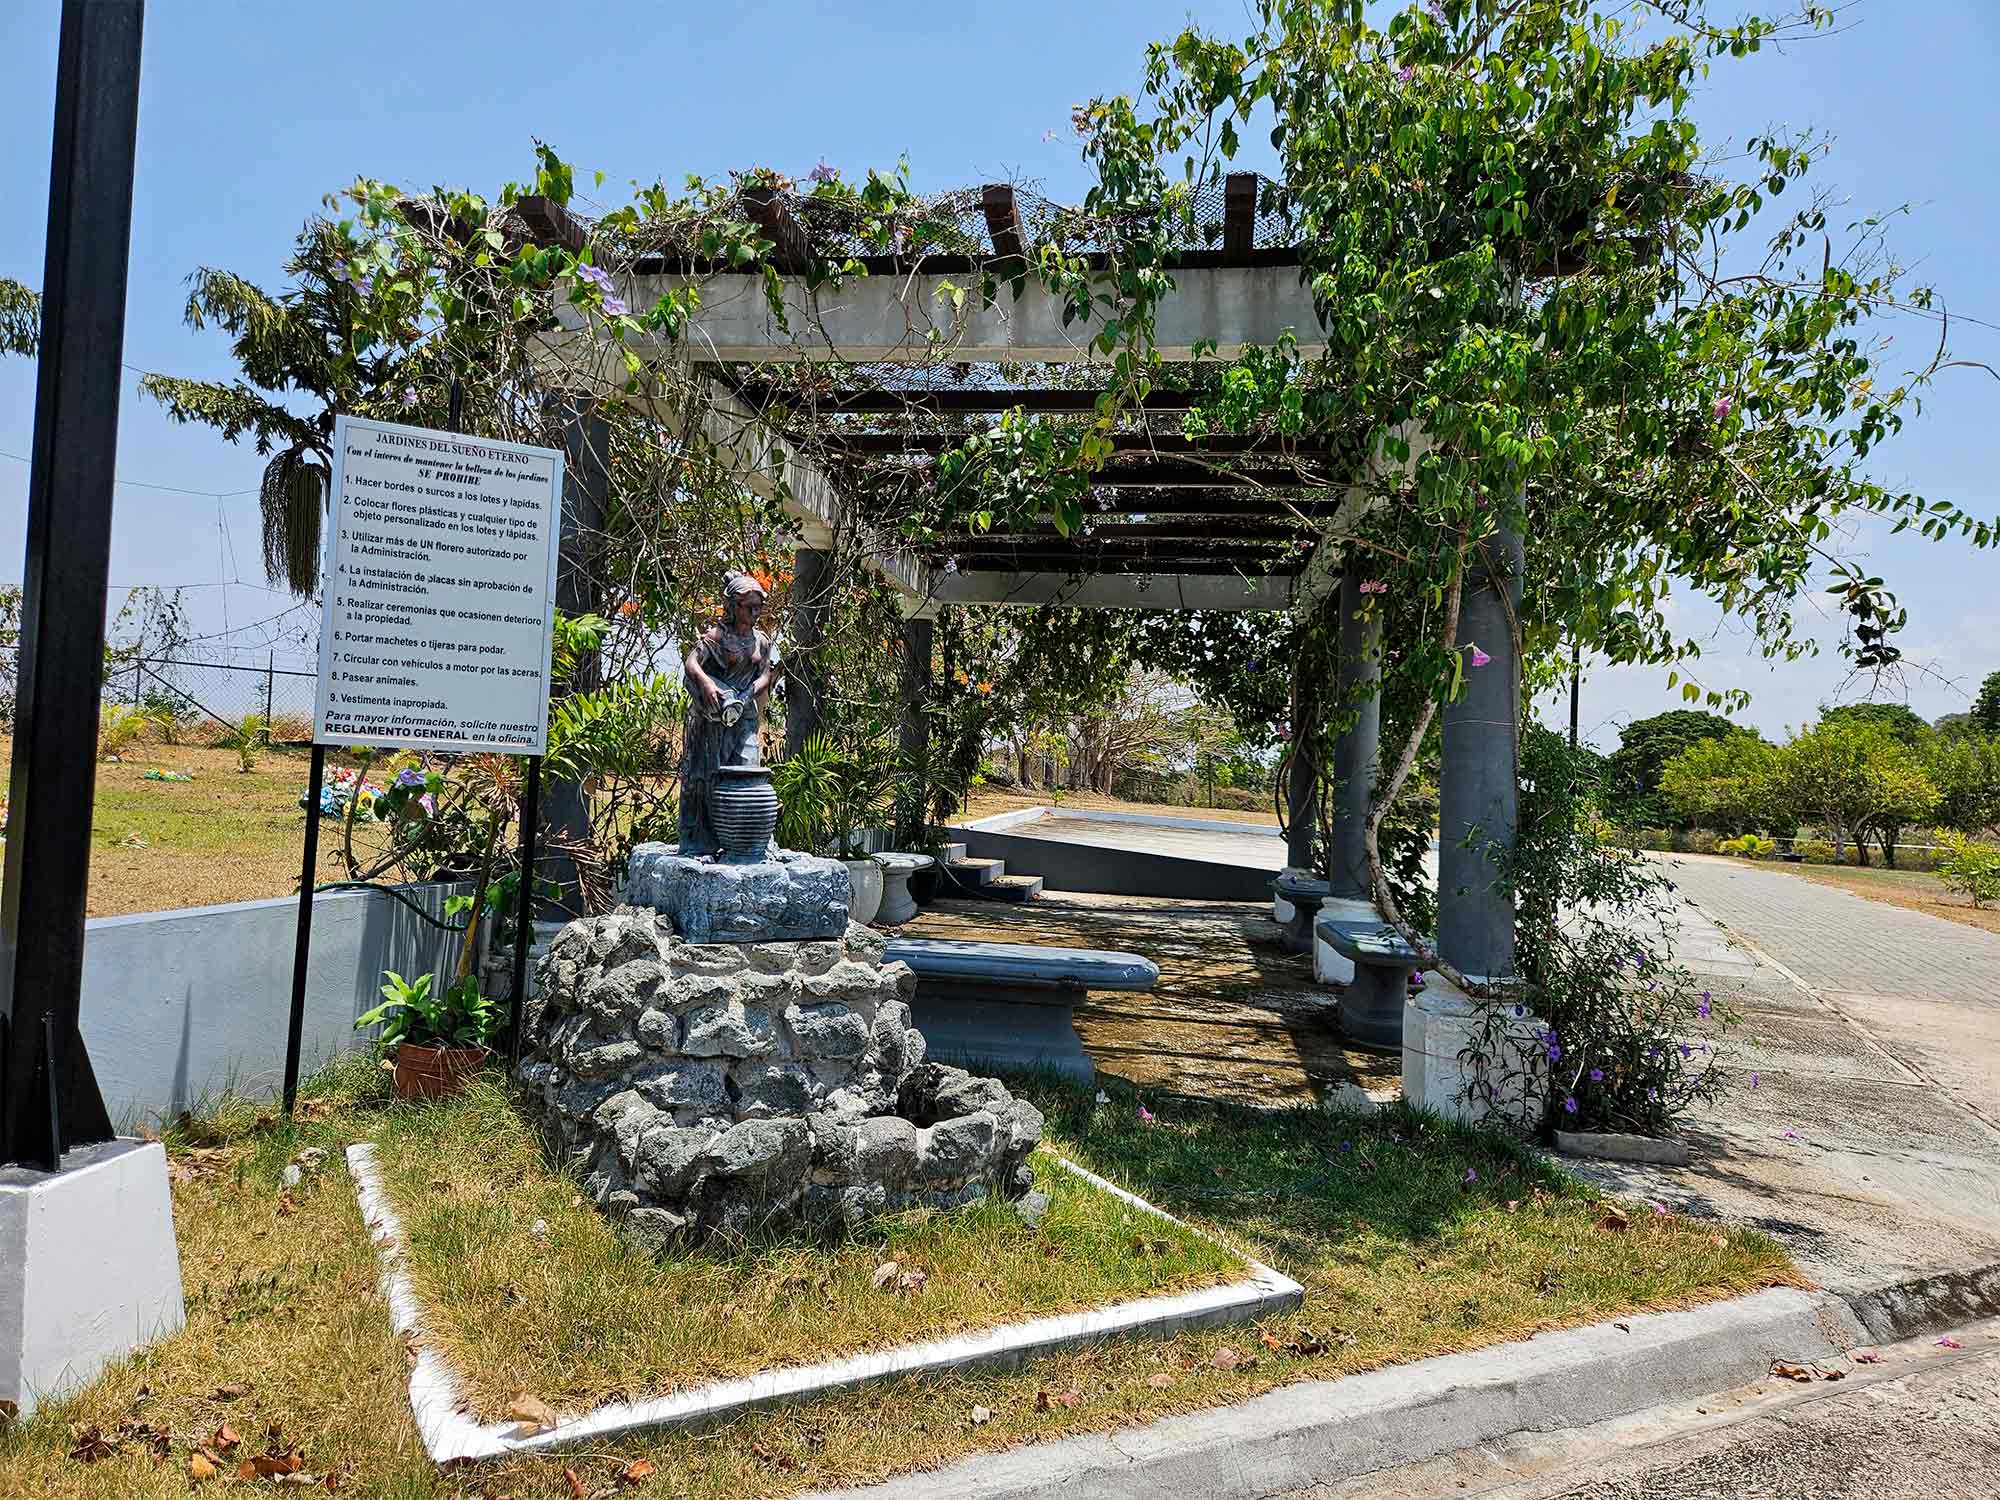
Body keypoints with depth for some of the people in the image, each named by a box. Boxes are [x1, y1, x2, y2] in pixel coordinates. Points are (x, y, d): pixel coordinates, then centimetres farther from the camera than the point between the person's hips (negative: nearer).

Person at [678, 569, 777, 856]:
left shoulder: (762, 640, 11)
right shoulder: (717, 634, -5)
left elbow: (765, 676, 6)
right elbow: (691, 662, -18)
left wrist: (745, 697, -12)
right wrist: (706, 682, -38)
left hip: (744, 716, 5)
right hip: (712, 718, -4)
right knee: (707, 774, -2)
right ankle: (699, 841, 3)